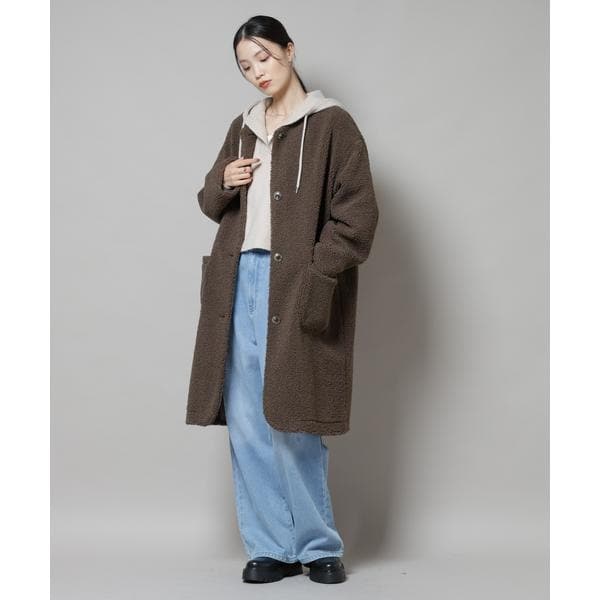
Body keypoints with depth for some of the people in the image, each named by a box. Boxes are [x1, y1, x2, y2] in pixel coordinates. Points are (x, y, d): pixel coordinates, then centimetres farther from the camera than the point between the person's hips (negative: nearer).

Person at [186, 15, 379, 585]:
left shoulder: (331, 123, 0)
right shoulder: (242, 127, 18)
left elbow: (357, 213, -6)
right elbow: (211, 203, 24)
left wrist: (316, 275, -14)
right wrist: (222, 184, 2)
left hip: (296, 291, -5)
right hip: (240, 284, 6)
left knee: (292, 422, -4)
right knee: (246, 423, 3)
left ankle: (317, 545, 12)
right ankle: (272, 547, 13)